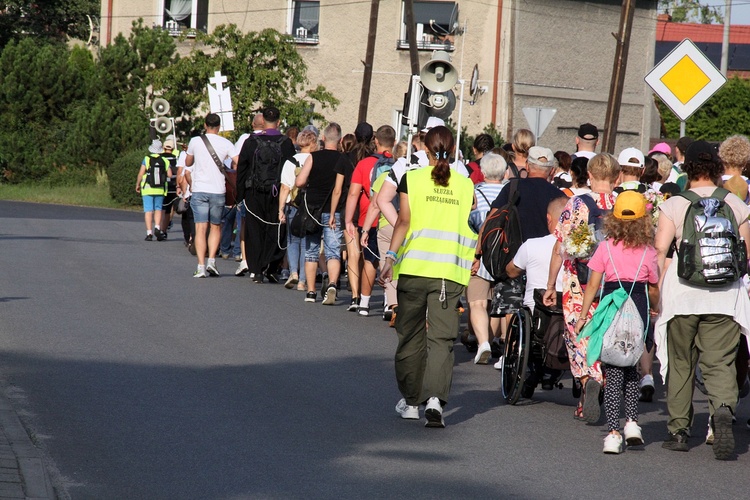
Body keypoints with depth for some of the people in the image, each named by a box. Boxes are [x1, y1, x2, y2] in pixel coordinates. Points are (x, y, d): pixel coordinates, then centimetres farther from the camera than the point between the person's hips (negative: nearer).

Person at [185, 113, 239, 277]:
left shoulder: (195, 141, 2)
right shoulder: (226, 144, 0)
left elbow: (188, 163, 15)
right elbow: (238, 164, -7)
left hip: (199, 190, 0)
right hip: (218, 191, 0)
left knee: (200, 228, -2)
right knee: (216, 227, 16)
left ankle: (201, 266, -11)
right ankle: (211, 260, 2)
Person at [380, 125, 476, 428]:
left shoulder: (412, 179, 1)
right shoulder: (465, 185, 6)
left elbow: (403, 221, -9)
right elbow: (469, 229, 12)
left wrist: (391, 256, -13)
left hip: (413, 267, 0)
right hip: (449, 272, 1)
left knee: (411, 337, 12)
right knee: (441, 337, -2)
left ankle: (410, 401, 21)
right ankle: (435, 398, -21)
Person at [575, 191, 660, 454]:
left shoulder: (606, 247, -1)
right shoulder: (648, 252, 0)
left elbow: (592, 285, -1)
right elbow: (653, 289, 9)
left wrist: (582, 316, 6)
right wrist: (655, 309, 29)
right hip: (638, 306, 1)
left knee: (613, 369, 0)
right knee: (630, 364, 20)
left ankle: (614, 433, -6)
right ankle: (631, 420, 11)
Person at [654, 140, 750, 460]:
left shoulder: (674, 205, -2)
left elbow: (659, 250, -9)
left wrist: (660, 290, -2)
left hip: (682, 292, -1)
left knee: (680, 363, 12)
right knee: (720, 362, 1)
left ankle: (679, 430, 16)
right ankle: (723, 408, -28)